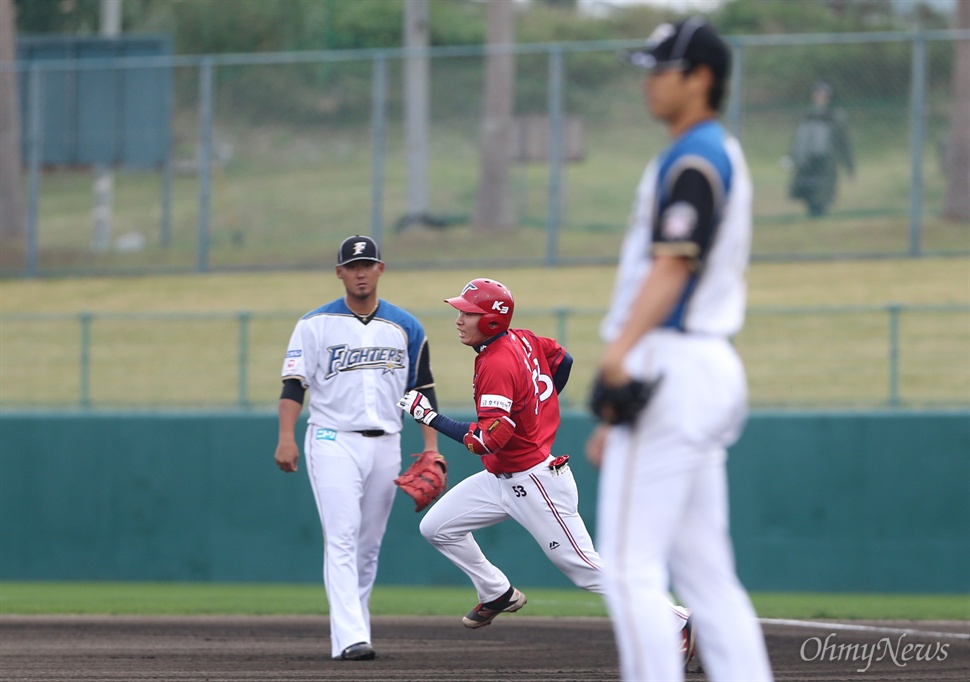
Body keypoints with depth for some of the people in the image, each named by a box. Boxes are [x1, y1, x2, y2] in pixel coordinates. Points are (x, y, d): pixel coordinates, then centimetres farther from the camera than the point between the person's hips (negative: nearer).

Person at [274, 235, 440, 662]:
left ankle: (353, 628, 19)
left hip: (385, 445, 4)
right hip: (333, 442, -4)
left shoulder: (406, 328, 9)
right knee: (342, 539, -15)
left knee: (369, 545, 8)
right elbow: (294, 384, -4)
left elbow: (422, 390, 12)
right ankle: (349, 638, -24)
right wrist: (286, 437, -17)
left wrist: (431, 446, 3)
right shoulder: (316, 324, 1)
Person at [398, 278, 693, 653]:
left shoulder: (497, 365, -25)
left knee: (587, 569, -5)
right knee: (436, 527, 8)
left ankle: (680, 624, 0)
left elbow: (489, 440, -31)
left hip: (535, 483, -10)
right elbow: (562, 361, 19)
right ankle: (499, 594, 24)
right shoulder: (521, 339, 2)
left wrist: (431, 417, -27)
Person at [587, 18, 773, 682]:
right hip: (707, 372, 11)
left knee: (631, 564, -12)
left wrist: (622, 350, -37)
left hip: (672, 371, -11)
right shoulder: (721, 156, 22)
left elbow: (672, 266, -23)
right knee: (705, 571, 9)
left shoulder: (695, 159, -10)